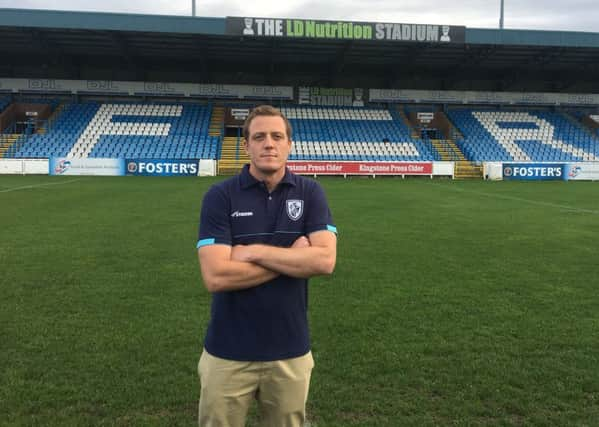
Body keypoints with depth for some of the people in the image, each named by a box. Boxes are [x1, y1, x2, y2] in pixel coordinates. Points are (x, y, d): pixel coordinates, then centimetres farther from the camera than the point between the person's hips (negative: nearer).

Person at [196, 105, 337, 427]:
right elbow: (216, 276, -18)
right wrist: (292, 258, -14)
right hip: (229, 353, -1)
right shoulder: (219, 196, -8)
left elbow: (325, 260, -15)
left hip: (290, 351, 2)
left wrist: (254, 251, -17)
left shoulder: (310, 193, -1)